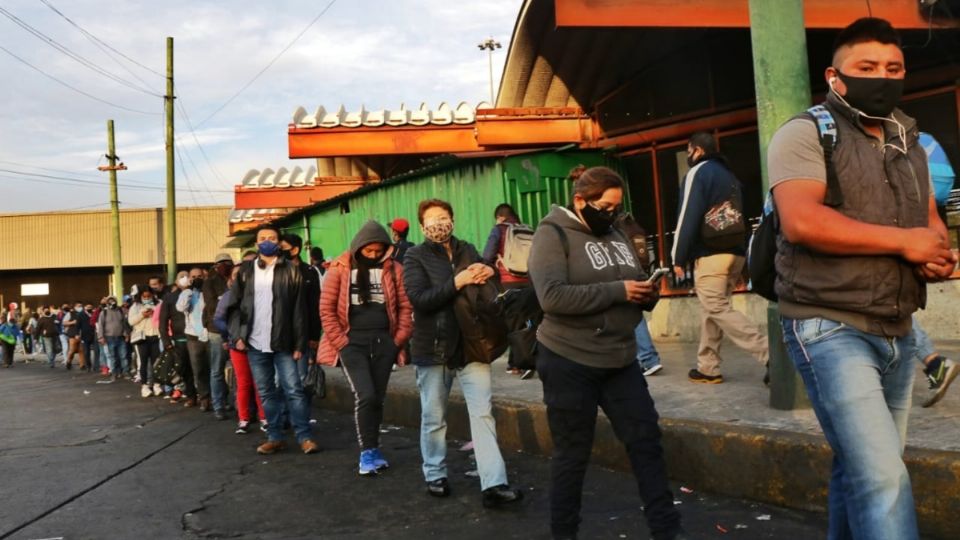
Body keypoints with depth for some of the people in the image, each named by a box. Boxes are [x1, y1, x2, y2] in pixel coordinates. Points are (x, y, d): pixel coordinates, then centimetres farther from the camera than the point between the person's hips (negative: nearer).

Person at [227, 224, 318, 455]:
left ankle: (304, 437, 2)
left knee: (293, 390, -3)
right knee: (266, 393, 10)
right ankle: (274, 437, 18)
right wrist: (237, 336, -4)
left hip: (283, 342, -3)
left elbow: (299, 310, -3)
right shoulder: (245, 271, 9)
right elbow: (235, 305, 8)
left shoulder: (290, 271, 1)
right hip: (255, 343, 3)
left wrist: (299, 343, -8)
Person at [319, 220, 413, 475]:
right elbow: (327, 308, -2)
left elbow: (405, 306, 5)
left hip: (383, 341, 3)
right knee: (365, 395, -14)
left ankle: (373, 448, 23)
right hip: (353, 341, -3)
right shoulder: (341, 269, -1)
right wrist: (340, 341, -7)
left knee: (377, 398, 9)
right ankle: (368, 451, 0)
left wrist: (399, 339, -2)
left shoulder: (393, 269, 4)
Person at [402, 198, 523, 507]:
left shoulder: (468, 251, 9)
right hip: (433, 348, -2)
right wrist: (457, 283, -26)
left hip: (471, 345, 3)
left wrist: (489, 273, -8)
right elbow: (419, 299, -17)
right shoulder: (415, 257, -2)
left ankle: (494, 484, -2)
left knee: (482, 413, -2)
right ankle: (435, 475, 28)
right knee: (434, 418, 11)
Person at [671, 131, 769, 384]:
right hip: (735, 252, 9)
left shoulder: (697, 173, -4)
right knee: (711, 309, 12)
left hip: (711, 254, -9)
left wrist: (678, 257, -9)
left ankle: (770, 353, -18)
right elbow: (739, 216, 22)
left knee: (718, 310, -8)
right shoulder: (729, 175, 23)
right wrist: (740, 253, 21)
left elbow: (689, 216, -13)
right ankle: (708, 368, 14)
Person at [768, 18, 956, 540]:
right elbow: (801, 222, -21)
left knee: (862, 470, 14)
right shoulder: (806, 133, -6)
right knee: (883, 477, -13)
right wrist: (903, 241, -13)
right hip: (830, 328, -7)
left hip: (897, 333, 8)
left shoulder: (908, 143, 18)